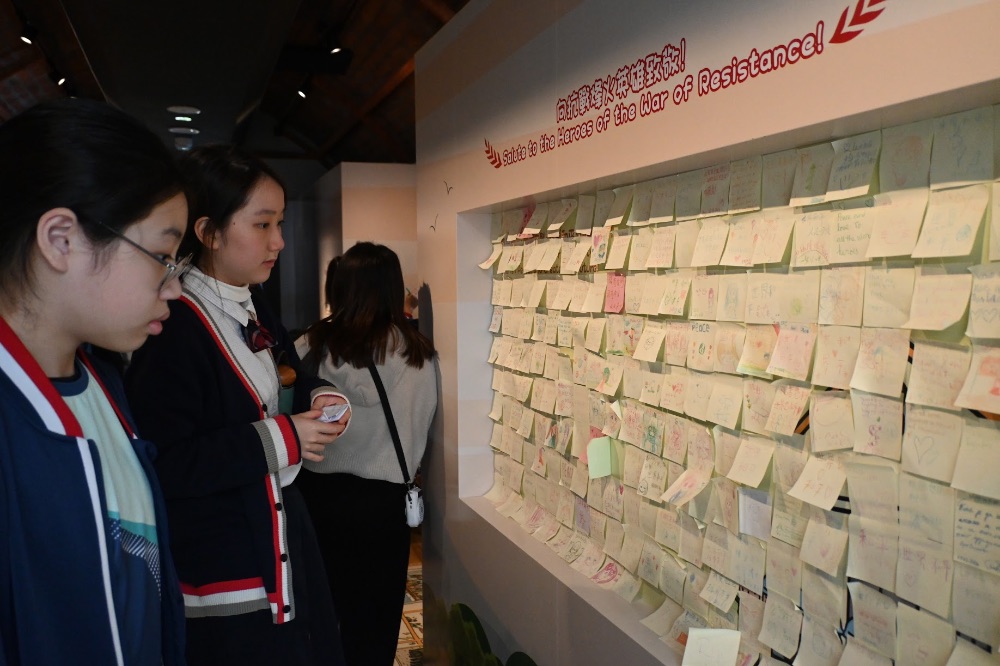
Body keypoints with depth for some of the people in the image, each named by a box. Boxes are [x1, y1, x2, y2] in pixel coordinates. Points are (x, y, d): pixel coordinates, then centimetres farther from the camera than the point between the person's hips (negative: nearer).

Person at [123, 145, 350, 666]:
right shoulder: (173, 329, -23)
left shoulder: (253, 307, 6)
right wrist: (279, 439, -23)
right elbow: (162, 466, -26)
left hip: (282, 537, 9)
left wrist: (318, 396, -2)